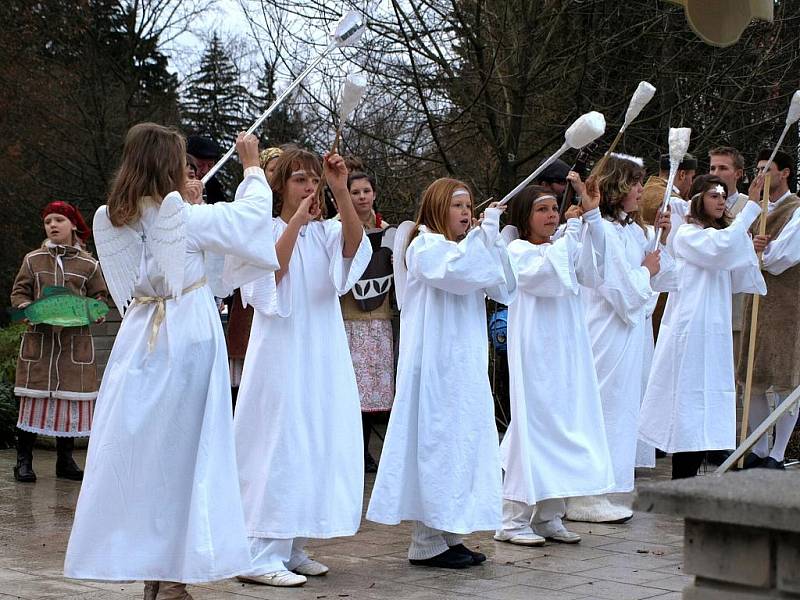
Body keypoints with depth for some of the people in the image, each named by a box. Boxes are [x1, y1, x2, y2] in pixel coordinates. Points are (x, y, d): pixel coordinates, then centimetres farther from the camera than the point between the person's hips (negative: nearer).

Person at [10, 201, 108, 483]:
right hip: (38, 340, 0)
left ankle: (65, 460, 14)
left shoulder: (89, 264, 6)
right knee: (34, 397, -1)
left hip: (75, 341, 0)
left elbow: (99, 297, 12)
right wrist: (25, 306, -11)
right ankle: (24, 460, 7)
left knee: (71, 399, 3)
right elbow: (19, 291, 9)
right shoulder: (33, 259, 8)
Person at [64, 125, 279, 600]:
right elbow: (251, 214, 0)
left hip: (139, 342, 5)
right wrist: (252, 167, 16)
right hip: (187, 342, -5)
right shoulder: (187, 218, -12)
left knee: (141, 450, 10)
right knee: (182, 452, 1)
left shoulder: (112, 220, 3)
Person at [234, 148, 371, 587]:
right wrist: (296, 222, -18)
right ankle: (260, 556, -7)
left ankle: (291, 548, 16)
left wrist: (341, 191, -23)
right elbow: (268, 276, -17)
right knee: (277, 446, -9)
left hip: (323, 356, 6)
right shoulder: (265, 230, 0)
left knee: (314, 446, 7)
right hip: (280, 353, -5)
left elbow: (355, 246, -12)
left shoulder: (325, 232, 10)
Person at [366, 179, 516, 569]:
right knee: (436, 442, -8)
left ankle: (449, 534, 15)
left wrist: (495, 241, 0)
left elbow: (504, 288, 11)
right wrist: (486, 231, -17)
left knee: (462, 443, 9)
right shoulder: (424, 247, -7)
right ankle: (427, 543, -4)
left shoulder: (464, 249, 21)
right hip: (435, 364, -9)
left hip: (465, 365, 9)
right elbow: (458, 271, -27)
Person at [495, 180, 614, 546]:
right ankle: (513, 521, -3)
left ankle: (549, 517, 13)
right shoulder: (518, 251, -3)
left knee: (564, 428, 6)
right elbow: (553, 275, -20)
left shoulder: (566, 248, 14)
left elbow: (593, 273, -5)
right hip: (535, 352, -6)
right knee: (533, 427, -8)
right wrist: (573, 228, -12)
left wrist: (593, 216, -13)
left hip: (567, 352, 6)